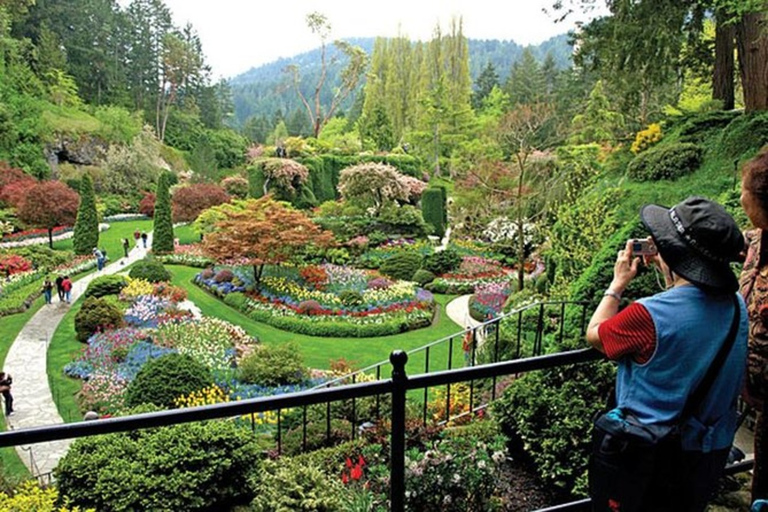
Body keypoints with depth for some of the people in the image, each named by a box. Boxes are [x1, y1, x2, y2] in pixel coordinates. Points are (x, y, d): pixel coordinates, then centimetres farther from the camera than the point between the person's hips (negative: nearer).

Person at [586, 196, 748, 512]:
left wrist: (618, 284, -2)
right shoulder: (737, 306, -10)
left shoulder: (648, 315, -31)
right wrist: (667, 270, 8)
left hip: (646, 458, -6)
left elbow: (594, 335, -11)